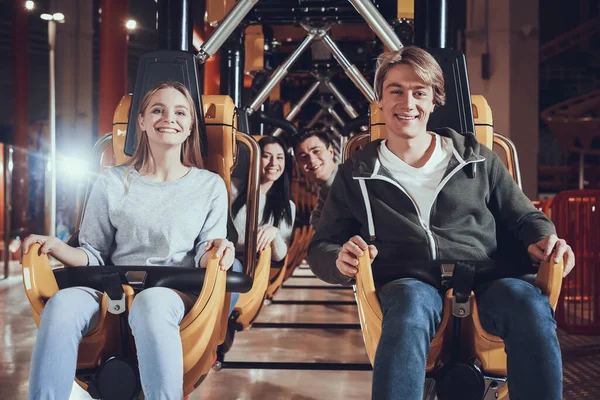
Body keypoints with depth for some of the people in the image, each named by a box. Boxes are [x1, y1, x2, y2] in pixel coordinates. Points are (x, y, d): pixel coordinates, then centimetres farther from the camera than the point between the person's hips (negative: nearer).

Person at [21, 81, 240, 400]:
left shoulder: (210, 186, 11)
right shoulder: (112, 182, 13)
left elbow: (203, 258, 7)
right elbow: (95, 256, 14)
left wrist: (216, 252, -18)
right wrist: (57, 248, -7)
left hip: (174, 292, -1)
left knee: (151, 303, -40)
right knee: (62, 304, -33)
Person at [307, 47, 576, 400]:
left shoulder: (477, 159, 20)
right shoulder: (357, 175, 18)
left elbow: (523, 217, 23)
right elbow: (321, 247, 17)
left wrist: (544, 239, -2)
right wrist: (340, 260, -9)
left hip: (485, 283, 1)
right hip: (408, 286, -1)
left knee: (528, 301, -34)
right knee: (412, 301, -39)